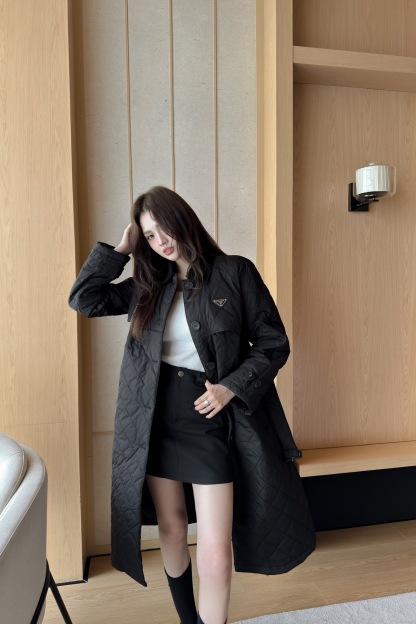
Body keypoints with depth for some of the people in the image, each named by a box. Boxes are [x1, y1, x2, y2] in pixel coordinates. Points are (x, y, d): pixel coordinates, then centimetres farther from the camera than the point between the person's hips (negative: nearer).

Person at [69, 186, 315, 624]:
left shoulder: (235, 273, -5)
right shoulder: (147, 285, 8)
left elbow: (274, 343, -3)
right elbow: (83, 299, 7)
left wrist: (232, 386, -16)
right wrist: (120, 249, 3)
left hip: (210, 421, -4)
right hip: (156, 422, 4)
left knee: (215, 552, -4)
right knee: (170, 528, 18)